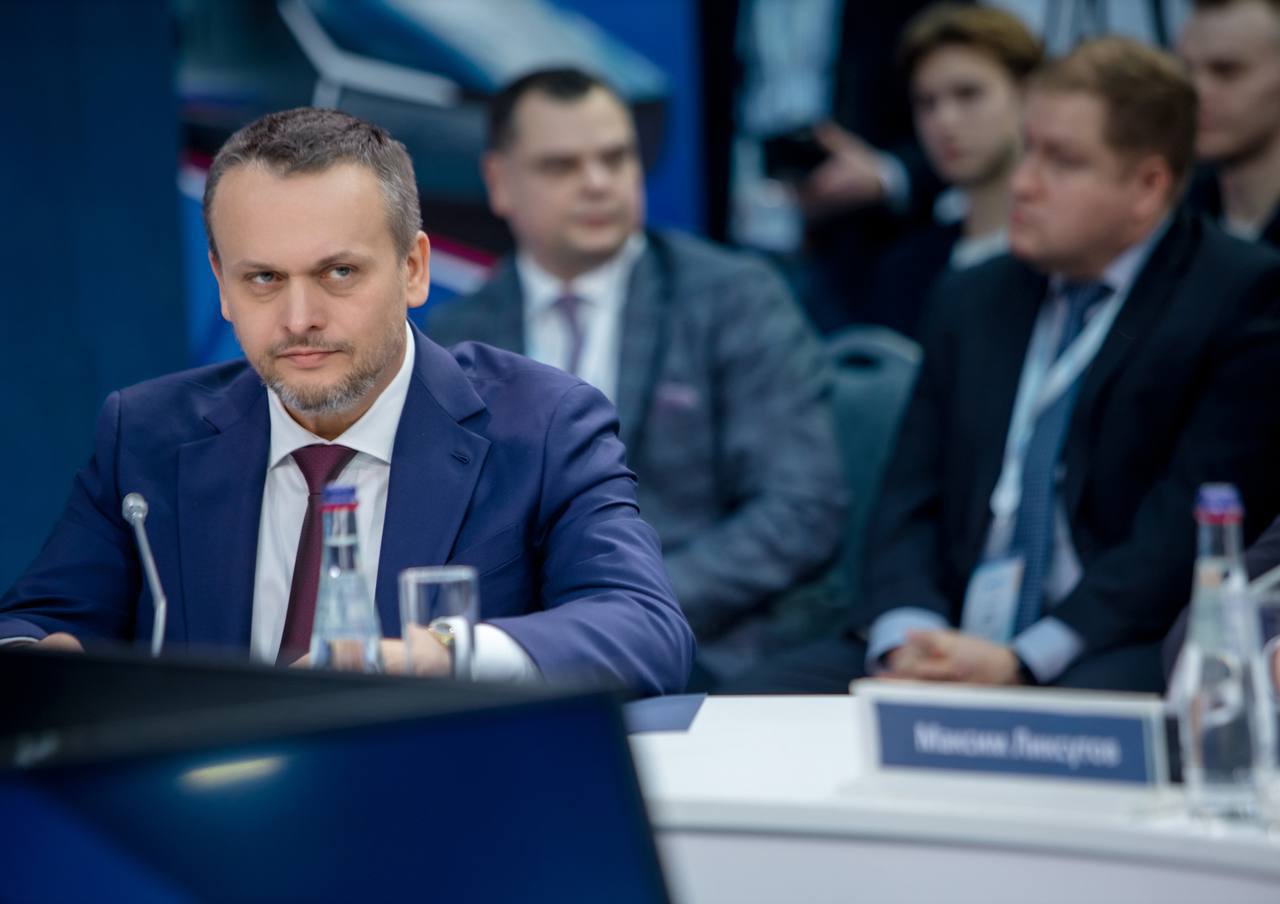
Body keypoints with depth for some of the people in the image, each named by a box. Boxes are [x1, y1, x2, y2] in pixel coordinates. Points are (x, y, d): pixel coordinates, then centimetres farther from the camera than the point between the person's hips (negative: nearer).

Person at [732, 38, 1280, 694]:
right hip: (948, 642, 5)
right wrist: (907, 634, -9)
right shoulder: (973, 301, 20)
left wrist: (1024, 659, -18)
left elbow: (1188, 533, -10)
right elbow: (910, 503, 13)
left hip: (1117, 657, -5)